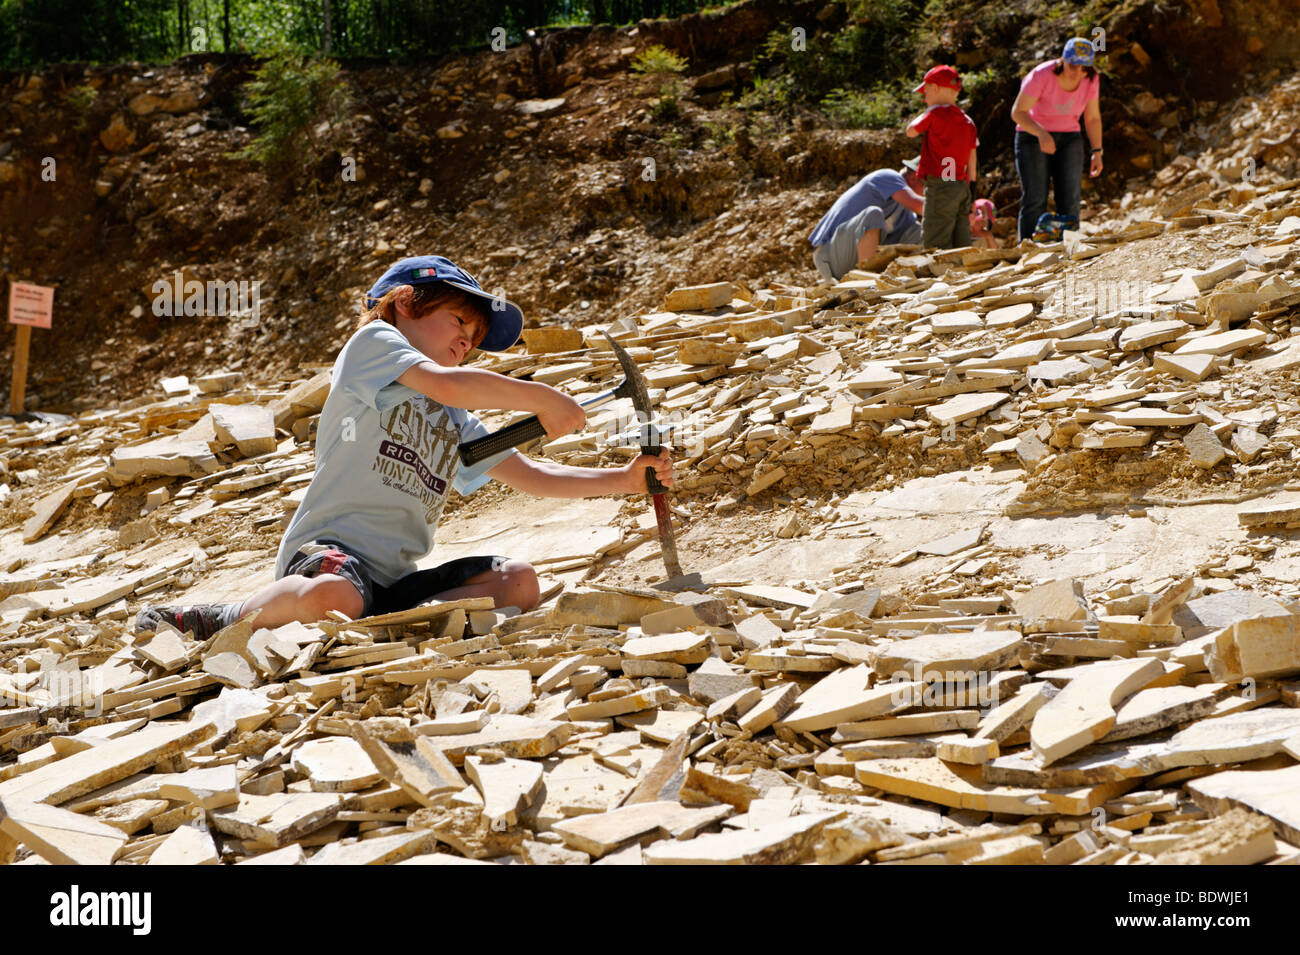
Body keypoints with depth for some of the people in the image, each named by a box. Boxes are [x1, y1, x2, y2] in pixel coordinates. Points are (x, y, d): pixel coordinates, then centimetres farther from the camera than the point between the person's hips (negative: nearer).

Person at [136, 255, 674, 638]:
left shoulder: (454, 424, 28)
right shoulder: (374, 341, 6)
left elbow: (530, 476, 26)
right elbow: (445, 385, -13)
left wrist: (625, 480, 15)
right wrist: (542, 399, -4)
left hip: (396, 580, 8)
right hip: (327, 550, -8)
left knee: (517, 581, -10)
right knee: (334, 597, -41)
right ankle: (216, 625, -13)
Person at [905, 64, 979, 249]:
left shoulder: (936, 113, -8)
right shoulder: (967, 121, 13)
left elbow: (911, 132, 1)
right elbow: (972, 160, 15)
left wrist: (926, 111, 12)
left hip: (940, 187, -8)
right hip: (962, 186, 8)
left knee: (935, 244, -8)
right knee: (961, 244, 10)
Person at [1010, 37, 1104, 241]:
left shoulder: (1091, 80, -8)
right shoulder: (1041, 76, -23)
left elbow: (1093, 118, 5)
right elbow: (1018, 112, -21)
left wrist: (1096, 152, -2)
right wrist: (1041, 133, -36)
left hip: (1069, 139, 4)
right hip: (1033, 138, -4)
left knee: (1070, 200, -7)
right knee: (1035, 199, -15)